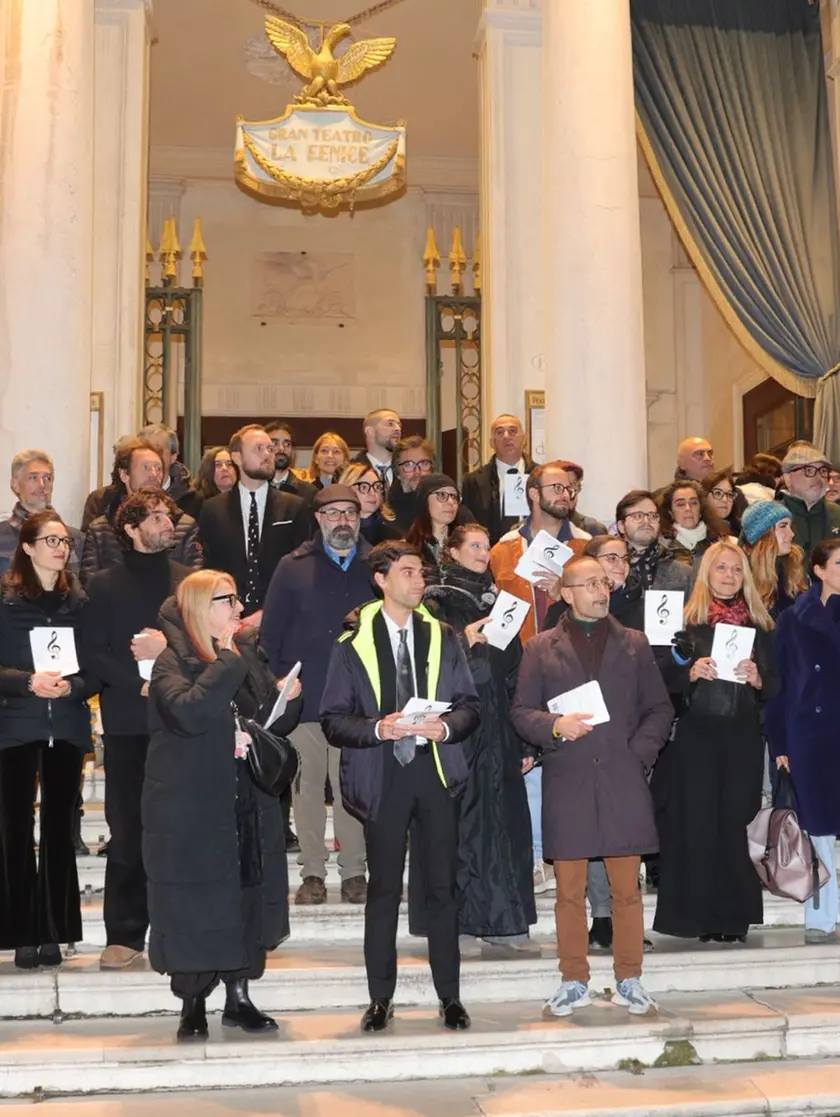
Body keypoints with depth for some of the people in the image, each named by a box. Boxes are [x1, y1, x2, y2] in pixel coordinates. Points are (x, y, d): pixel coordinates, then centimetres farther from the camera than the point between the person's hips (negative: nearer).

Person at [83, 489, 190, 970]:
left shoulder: (190, 580, 10)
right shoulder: (105, 584, 8)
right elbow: (95, 654, 1)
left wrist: (169, 647, -11)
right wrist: (142, 685, -10)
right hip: (128, 721, 0)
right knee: (127, 831, 1)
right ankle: (125, 935, 9)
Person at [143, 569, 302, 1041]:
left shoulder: (248, 655, 9)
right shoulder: (174, 661, -9)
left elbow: (276, 725, 16)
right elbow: (190, 713, -29)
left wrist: (288, 699, -5)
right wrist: (226, 661, -22)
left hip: (250, 805, 6)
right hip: (192, 809, -6)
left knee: (248, 899, 10)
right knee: (195, 905, 3)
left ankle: (239, 998, 24)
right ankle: (193, 1005, 18)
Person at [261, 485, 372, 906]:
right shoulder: (294, 567, 6)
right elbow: (270, 631, 6)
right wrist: (281, 679, -2)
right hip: (303, 696, 0)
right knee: (307, 785, 5)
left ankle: (353, 871, 13)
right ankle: (312, 872, 14)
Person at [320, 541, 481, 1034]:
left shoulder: (443, 637, 9)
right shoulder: (354, 642, 2)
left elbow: (471, 706, 8)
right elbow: (334, 719, -1)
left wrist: (446, 727, -12)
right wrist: (377, 728, -18)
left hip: (436, 770, 2)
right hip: (383, 775, -2)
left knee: (443, 887, 6)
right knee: (384, 889, 4)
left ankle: (450, 997, 17)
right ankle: (380, 999, 16)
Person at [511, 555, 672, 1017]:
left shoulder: (634, 644, 11)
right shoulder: (541, 648, 7)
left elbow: (659, 709, 11)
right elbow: (521, 712, 4)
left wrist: (640, 753, -3)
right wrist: (555, 727, -14)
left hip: (623, 780, 1)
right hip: (567, 783, -1)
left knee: (627, 888, 5)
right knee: (569, 890, 5)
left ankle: (629, 980, 18)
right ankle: (574, 981, 17)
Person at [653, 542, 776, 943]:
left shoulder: (759, 625, 8)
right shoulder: (687, 621, 1)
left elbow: (773, 688, 9)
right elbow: (668, 681, 1)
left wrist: (756, 678, -12)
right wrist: (692, 672, -18)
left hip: (744, 736, 2)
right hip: (697, 735, -1)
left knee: (735, 823, 2)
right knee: (697, 824, -2)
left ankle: (736, 917, 12)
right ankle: (703, 915, 7)